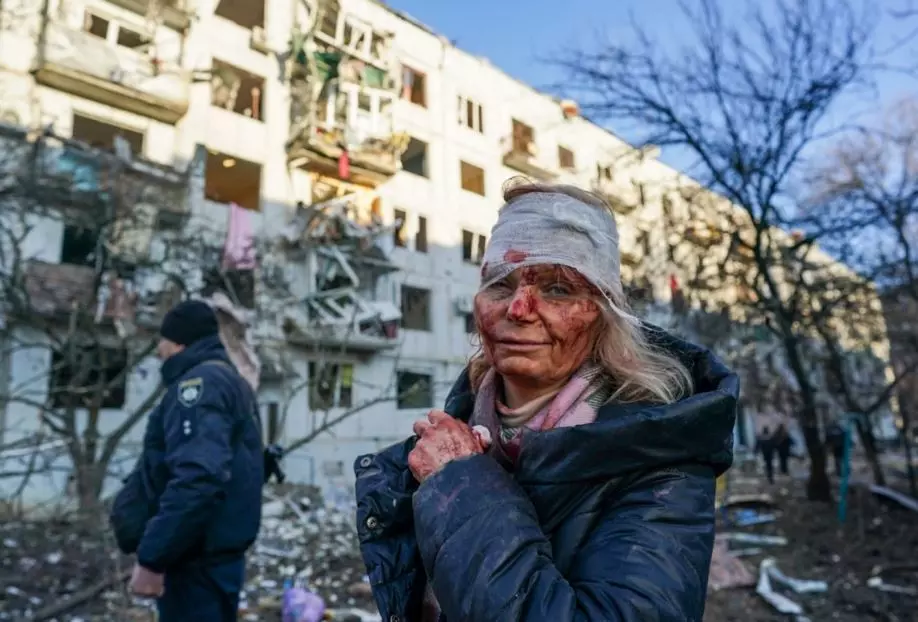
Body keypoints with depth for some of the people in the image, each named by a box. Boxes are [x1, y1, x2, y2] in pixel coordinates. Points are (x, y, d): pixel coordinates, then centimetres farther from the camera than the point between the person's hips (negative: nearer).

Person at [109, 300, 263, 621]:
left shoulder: (200, 381, -15)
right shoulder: (230, 382, 16)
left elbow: (198, 477, -30)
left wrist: (152, 558, -24)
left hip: (197, 561, -9)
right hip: (218, 554, 9)